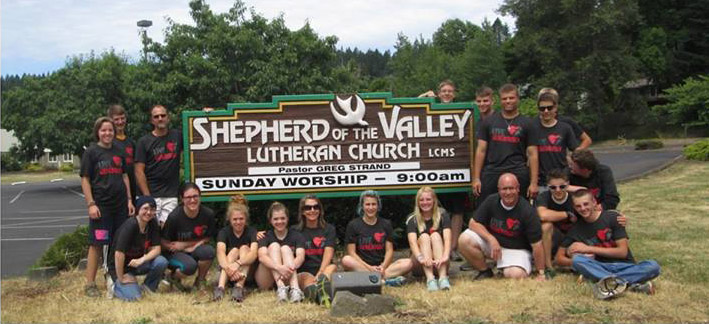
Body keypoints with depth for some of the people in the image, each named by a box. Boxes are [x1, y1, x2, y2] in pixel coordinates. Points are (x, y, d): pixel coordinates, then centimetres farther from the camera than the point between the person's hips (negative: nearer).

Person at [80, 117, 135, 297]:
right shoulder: (91, 152, -2)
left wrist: (129, 199, 10)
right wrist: (91, 204, -12)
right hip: (101, 206, -5)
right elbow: (85, 180, -5)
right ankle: (90, 284, 3)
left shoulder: (118, 152, 13)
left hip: (120, 205, 5)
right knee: (97, 244, -4)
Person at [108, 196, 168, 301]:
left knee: (162, 262, -23)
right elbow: (119, 253, -28)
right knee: (133, 296, -24)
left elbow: (156, 249, -9)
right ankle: (116, 284, 8)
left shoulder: (153, 224, -6)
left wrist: (141, 260, -27)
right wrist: (121, 278, -21)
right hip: (120, 266, -5)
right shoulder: (130, 226, -26)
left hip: (137, 262, 5)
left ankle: (147, 287, 3)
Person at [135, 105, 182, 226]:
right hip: (152, 195, -2)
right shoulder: (144, 142, 3)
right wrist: (147, 196, -9)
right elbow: (139, 171, -1)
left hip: (171, 195, 2)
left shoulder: (177, 136, 10)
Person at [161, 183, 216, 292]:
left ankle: (200, 280, -1)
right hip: (174, 254, -3)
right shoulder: (174, 217, -20)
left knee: (209, 251, -30)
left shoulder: (208, 214, -13)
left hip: (194, 251, 3)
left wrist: (184, 244, -13)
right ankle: (173, 277, 4)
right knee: (190, 265, -34)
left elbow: (207, 238, 0)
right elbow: (164, 243, -10)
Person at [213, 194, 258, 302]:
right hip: (228, 274, 0)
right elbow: (220, 252, -23)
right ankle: (220, 287, -45)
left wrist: (237, 263, -45)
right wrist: (228, 267, -46)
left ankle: (239, 287, -43)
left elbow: (253, 253, -25)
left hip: (248, 274, 0)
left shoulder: (252, 232, -5)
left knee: (244, 248, -21)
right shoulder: (224, 232, -3)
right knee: (234, 250, -23)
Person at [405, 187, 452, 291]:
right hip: (420, 266, 0)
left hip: (439, 263, 0)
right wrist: (421, 258, -40)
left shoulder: (442, 215, -2)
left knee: (435, 235, -23)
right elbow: (412, 242, -20)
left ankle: (443, 277, -43)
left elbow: (447, 238, -18)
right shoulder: (412, 219, -2)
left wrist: (445, 257, -38)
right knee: (424, 236, -23)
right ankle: (430, 278, -44)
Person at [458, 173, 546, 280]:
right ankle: (485, 271, -1)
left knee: (516, 275, -33)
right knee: (465, 240, -23)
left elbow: (537, 245, -15)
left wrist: (540, 273, -13)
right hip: (491, 242, 3)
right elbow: (474, 223, -6)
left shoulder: (527, 211, -18)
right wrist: (491, 239, -22)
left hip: (517, 249, -3)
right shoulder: (491, 201, -9)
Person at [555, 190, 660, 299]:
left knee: (653, 266, -29)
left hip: (624, 266, -1)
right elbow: (559, 257, 5)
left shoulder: (612, 217, -3)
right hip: (600, 267, 1)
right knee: (577, 259, -30)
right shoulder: (576, 229, 4)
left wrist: (589, 249, -10)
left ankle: (610, 282, -39)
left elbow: (623, 251, -7)